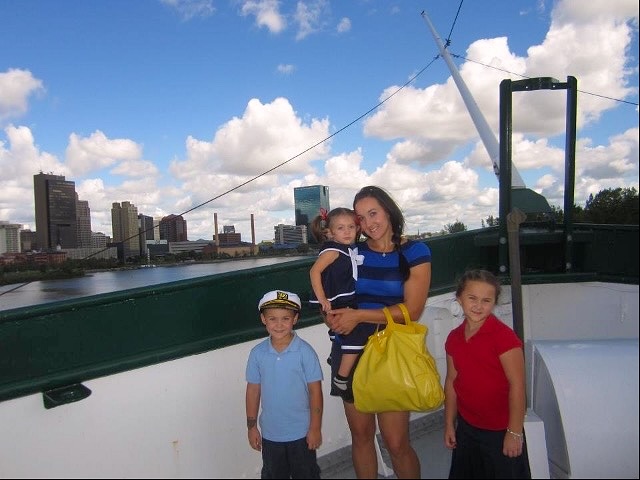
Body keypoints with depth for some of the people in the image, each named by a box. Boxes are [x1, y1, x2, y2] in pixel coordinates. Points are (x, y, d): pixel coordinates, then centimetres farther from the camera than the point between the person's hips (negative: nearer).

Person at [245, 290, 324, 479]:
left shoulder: (305, 352, -16)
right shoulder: (257, 353, -8)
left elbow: (315, 391, -11)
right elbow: (253, 390, 1)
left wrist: (315, 428, -9)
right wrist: (251, 427, 4)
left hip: (301, 432, -3)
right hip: (270, 433, 3)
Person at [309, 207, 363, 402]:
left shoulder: (352, 249, 8)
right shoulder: (333, 250, -16)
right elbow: (314, 271, -24)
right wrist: (322, 299, -25)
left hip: (348, 301, 9)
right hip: (336, 303, -9)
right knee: (357, 333, -16)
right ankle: (341, 378, -8)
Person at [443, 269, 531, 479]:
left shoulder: (503, 336, -19)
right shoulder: (454, 338, 0)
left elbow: (517, 385, -18)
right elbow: (452, 381, 6)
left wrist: (514, 432, -16)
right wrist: (449, 424, 10)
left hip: (500, 431, -6)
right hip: (466, 428, 6)